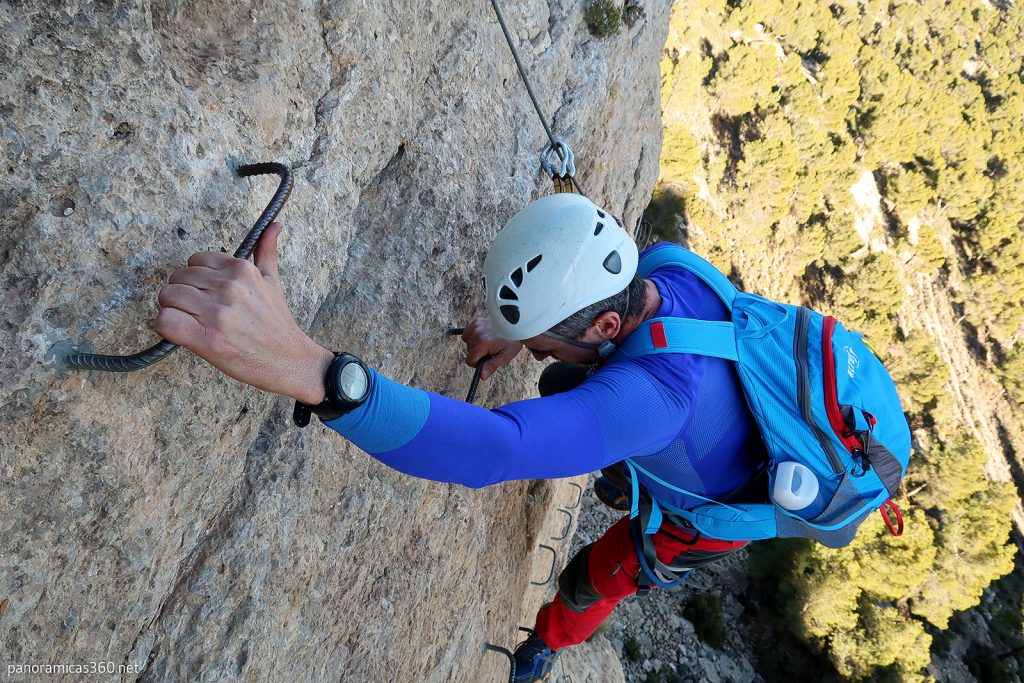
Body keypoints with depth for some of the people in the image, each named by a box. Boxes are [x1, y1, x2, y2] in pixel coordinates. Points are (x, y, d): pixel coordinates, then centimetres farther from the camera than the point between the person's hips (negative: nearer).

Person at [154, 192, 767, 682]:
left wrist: (308, 368, -79)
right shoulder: (665, 265, -27)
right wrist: (515, 335, -26)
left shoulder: (653, 394, -52)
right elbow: (576, 285, -5)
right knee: (559, 388, 19)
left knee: (596, 579, 12)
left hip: (712, 515, -6)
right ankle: (618, 477, 53)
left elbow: (497, 448, -66)